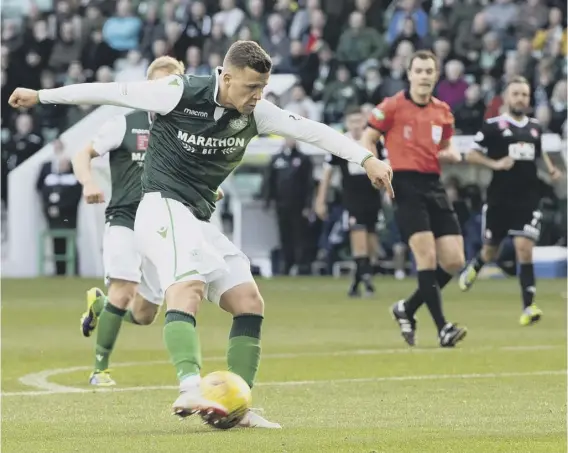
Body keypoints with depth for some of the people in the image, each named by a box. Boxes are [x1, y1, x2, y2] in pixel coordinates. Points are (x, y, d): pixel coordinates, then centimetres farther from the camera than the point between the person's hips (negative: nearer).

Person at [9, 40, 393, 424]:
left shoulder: (254, 113, 2)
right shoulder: (179, 93, -12)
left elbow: (313, 131, 1)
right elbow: (110, 92, -4)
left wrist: (367, 159, -8)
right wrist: (40, 96, 4)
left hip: (200, 220, 8)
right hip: (163, 207, -8)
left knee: (250, 304, -1)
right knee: (188, 287, -33)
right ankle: (191, 390, -50)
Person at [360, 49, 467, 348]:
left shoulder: (442, 111, 13)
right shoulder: (392, 106, -2)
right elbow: (367, 140, 1)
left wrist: (451, 154, 1)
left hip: (434, 186, 6)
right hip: (405, 185, -6)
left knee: (454, 261, 0)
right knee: (427, 255, -17)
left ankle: (407, 309, 19)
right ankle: (442, 328, -16)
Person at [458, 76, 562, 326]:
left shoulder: (535, 127, 9)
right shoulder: (493, 126, -5)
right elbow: (472, 155, -4)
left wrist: (551, 169, 10)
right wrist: (495, 163, -19)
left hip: (528, 199, 2)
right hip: (499, 199, -2)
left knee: (524, 248, -13)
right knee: (491, 251, 13)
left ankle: (528, 306, -14)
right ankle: (473, 267, 49)